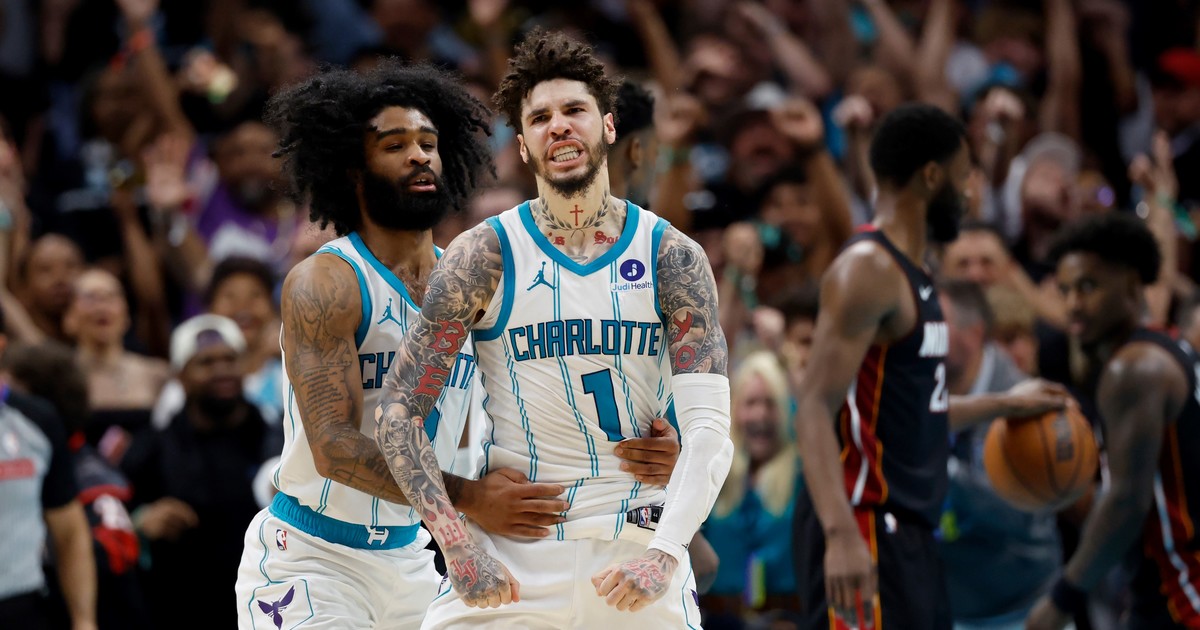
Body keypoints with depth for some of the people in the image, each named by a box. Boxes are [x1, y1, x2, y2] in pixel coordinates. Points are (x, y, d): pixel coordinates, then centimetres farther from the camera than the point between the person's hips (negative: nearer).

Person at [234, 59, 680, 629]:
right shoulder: (323, 284, -16)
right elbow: (334, 446, -25)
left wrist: (643, 453, -17)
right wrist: (467, 499, -34)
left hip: (407, 558, 6)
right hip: (309, 559, -6)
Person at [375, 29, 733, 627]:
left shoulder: (673, 257, -1)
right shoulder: (485, 254, -3)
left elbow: (709, 426, -8)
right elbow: (399, 411, -5)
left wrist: (666, 553, -23)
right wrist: (459, 545, -16)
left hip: (635, 548, 1)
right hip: (508, 553, -1)